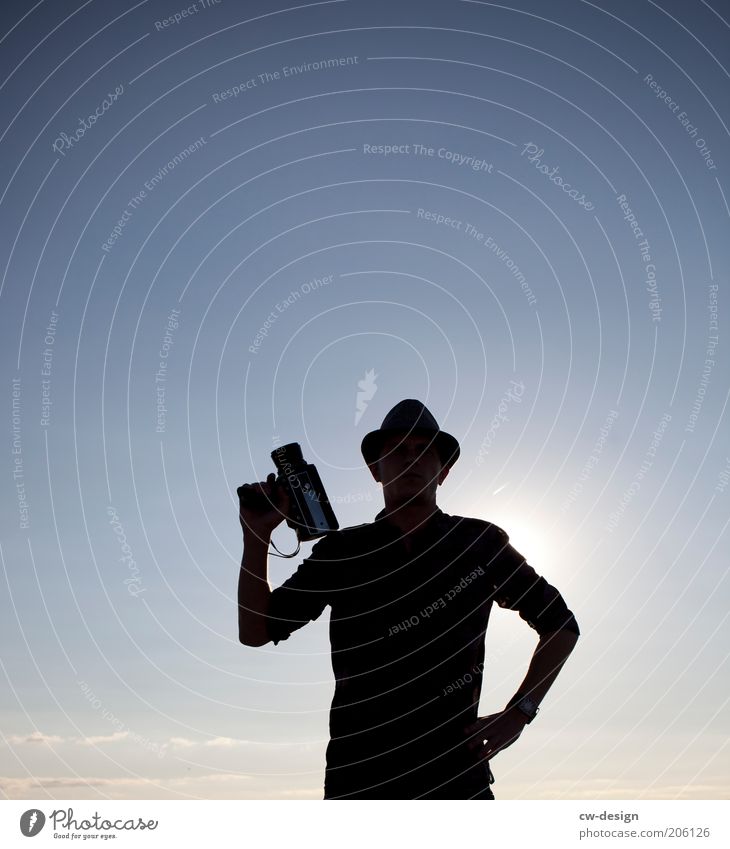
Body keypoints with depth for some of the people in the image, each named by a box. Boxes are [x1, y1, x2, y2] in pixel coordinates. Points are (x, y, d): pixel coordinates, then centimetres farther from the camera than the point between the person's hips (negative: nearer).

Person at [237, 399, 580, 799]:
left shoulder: (479, 543, 6)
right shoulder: (339, 553, 9)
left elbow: (560, 625, 15)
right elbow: (255, 631, 8)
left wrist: (518, 712, 4)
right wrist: (256, 535, -5)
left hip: (455, 775, -1)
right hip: (358, 778, 1)